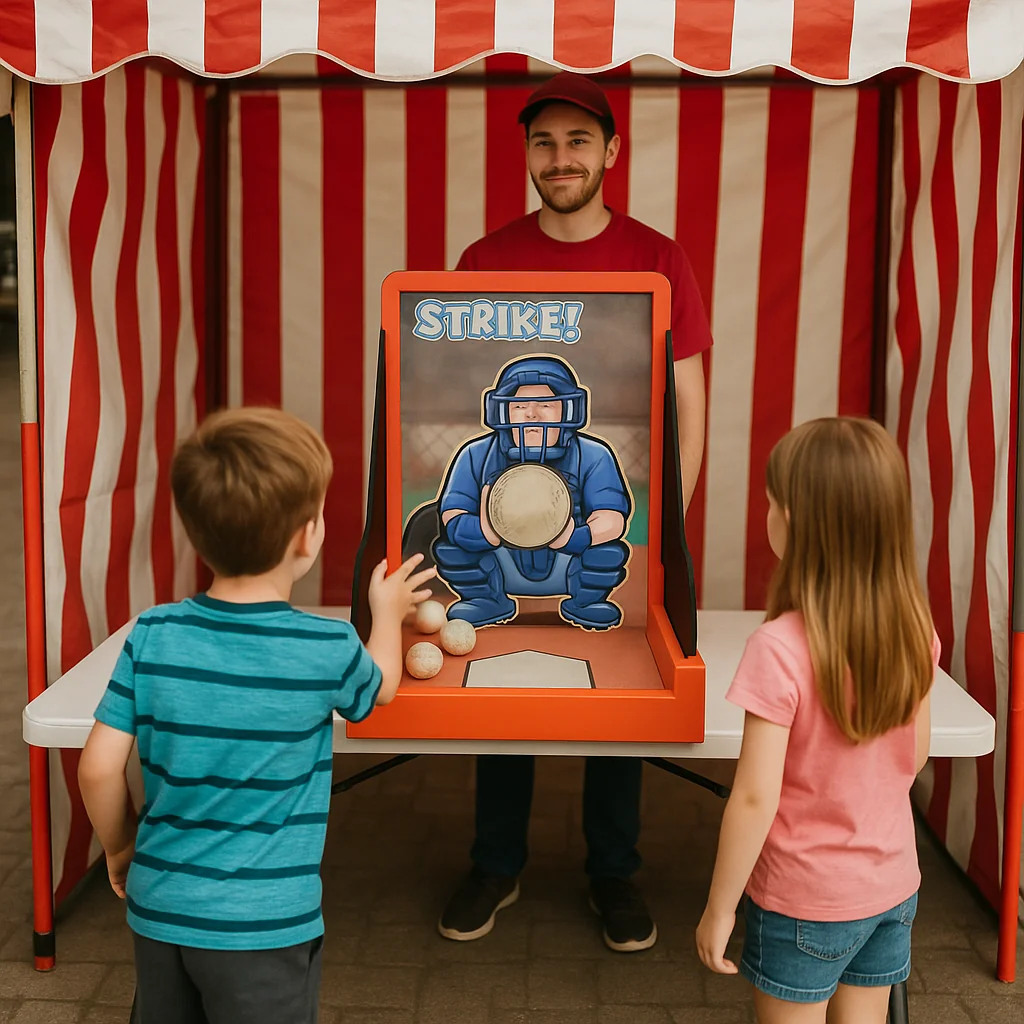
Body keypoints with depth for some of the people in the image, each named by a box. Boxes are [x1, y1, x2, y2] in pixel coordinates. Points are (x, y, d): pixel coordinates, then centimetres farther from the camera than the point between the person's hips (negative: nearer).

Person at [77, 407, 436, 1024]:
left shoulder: (152, 635, -9)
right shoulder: (329, 649, -15)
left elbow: (99, 769, -6)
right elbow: (380, 686, 9)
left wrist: (120, 848, 13)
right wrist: (388, 612, 28)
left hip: (160, 905, 3)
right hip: (264, 923, -3)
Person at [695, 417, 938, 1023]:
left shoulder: (780, 649, -26)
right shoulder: (916, 630, -9)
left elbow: (755, 799, -22)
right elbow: (916, 757, 4)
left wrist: (720, 907, -10)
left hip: (805, 902, -5)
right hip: (893, 885, 5)